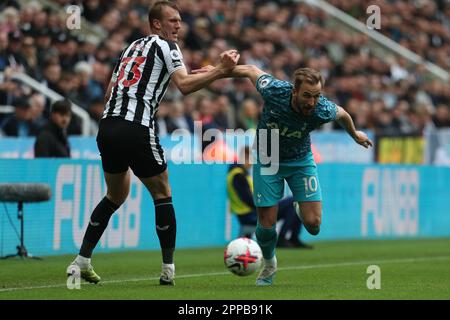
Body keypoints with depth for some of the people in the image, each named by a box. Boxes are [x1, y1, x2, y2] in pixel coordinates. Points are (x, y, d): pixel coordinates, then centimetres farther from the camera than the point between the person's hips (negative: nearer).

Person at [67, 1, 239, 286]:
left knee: (115, 197, 22)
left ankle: (82, 261, 17)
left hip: (107, 127, 7)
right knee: (162, 194, 8)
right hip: (136, 131, -7)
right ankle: (168, 269, 7)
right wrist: (220, 70, -15)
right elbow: (184, 85, -15)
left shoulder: (133, 46, 24)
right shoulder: (166, 46, 1)